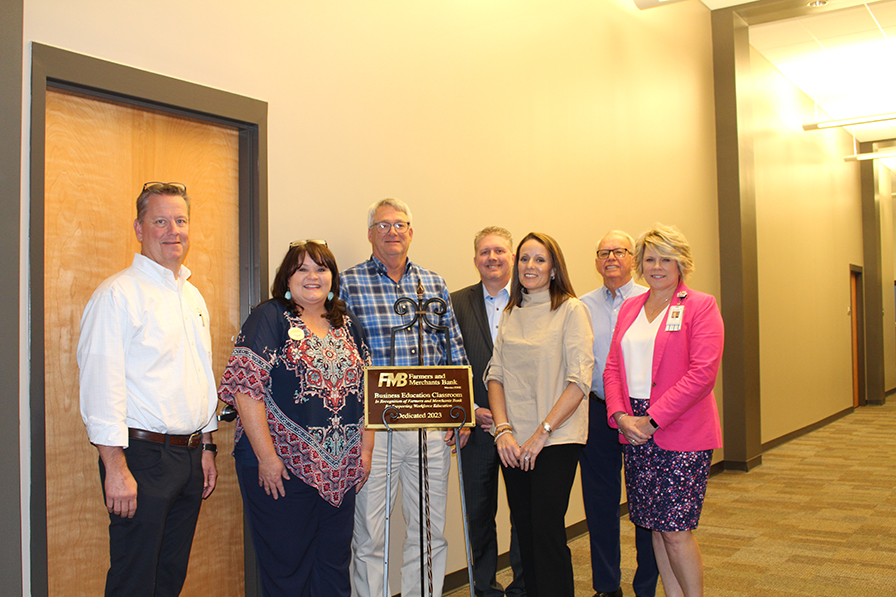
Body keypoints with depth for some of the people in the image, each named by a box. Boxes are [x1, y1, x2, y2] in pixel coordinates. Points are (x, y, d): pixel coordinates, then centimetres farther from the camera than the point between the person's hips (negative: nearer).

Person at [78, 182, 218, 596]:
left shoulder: (193, 297, 15)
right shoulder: (118, 294, -10)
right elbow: (101, 386, -16)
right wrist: (116, 469, -20)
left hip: (190, 455, 7)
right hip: (143, 456, -7)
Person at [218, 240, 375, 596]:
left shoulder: (347, 326, 13)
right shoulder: (269, 319, -6)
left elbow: (366, 391, 16)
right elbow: (245, 387, -14)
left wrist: (366, 450, 9)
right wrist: (267, 456, -17)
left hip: (340, 470, 6)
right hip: (283, 466, -5)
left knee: (335, 563, 13)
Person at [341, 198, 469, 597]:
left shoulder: (434, 284, 11)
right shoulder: (348, 284, 0)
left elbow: (455, 353, 13)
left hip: (432, 425, 4)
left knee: (432, 532, 11)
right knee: (370, 535, 5)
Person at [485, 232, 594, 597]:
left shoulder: (571, 309, -4)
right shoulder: (511, 314, 12)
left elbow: (580, 380, -10)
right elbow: (496, 375, 9)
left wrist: (541, 433, -13)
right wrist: (503, 430, -5)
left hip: (556, 440, -5)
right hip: (513, 443, 5)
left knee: (547, 532, -5)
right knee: (525, 531, 10)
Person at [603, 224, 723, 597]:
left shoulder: (700, 307, -4)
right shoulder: (629, 308, 14)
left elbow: (702, 374, -13)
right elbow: (612, 367, 11)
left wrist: (652, 420, -15)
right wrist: (620, 415, -6)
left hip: (682, 433, -5)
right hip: (634, 432, 5)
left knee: (676, 531, -4)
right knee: (655, 527, 11)